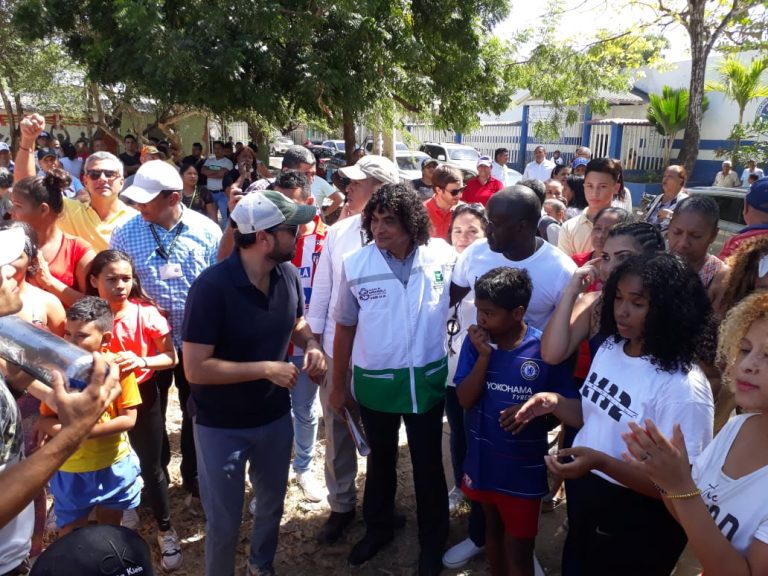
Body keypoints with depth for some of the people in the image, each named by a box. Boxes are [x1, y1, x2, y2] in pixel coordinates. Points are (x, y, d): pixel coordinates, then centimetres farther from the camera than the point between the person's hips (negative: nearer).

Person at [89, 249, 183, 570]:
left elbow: (171, 358, -11)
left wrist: (142, 361, -28)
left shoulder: (146, 313, -16)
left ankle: (166, 531, 27)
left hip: (141, 396, -1)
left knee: (150, 466, 8)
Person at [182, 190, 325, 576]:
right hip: (222, 426, -5)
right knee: (224, 521, 14)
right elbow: (195, 369, -26)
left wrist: (312, 348, -12)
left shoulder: (288, 275, -9)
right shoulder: (212, 286, -26)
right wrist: (266, 369, -27)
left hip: (276, 416, 6)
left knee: (272, 502, 27)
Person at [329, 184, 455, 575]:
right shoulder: (355, 265, -10)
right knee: (381, 458, 21)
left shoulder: (442, 256, -10)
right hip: (374, 381, 1)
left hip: (427, 379, 0)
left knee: (427, 463, 15)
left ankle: (432, 541, 38)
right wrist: (338, 385, 2)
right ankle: (378, 527, 46)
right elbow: (345, 327, -2)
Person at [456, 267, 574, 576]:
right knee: (492, 529, 25)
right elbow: (465, 400, -13)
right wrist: (484, 355, -23)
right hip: (483, 460, 3)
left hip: (524, 467, -3)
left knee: (518, 548, 10)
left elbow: (565, 403, -7)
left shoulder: (545, 348, -18)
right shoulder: (475, 342, -10)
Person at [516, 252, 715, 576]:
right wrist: (554, 403, -9)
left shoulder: (684, 388, -25)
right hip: (583, 497, 7)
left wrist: (599, 461, -35)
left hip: (636, 523, -7)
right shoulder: (610, 347, -2)